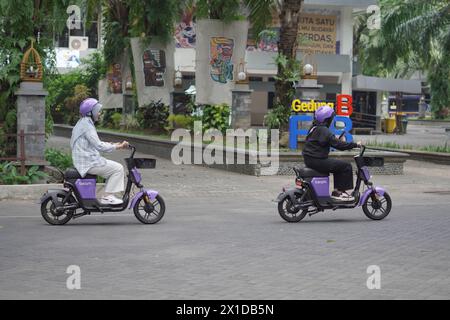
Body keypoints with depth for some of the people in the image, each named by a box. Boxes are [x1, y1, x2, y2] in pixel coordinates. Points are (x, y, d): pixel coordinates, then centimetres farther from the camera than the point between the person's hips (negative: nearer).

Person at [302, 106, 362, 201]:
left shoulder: (314, 128, 13)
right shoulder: (324, 131, -17)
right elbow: (338, 145, -19)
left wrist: (336, 139, 23)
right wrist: (355, 144, -12)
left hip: (309, 159, 10)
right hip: (318, 160, -10)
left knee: (338, 165, 24)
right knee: (346, 166, -6)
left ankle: (337, 190, 22)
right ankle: (339, 192, -2)